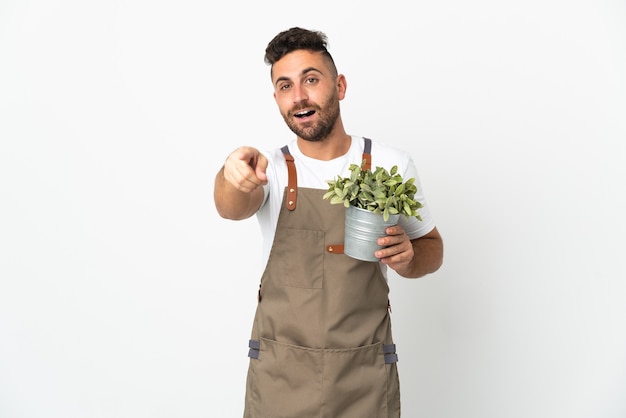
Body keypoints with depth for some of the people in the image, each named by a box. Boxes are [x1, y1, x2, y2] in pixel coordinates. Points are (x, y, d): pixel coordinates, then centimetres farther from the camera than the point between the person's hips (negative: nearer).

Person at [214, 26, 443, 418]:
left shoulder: (392, 165, -4)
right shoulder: (270, 168, -4)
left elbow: (432, 247, 7)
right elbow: (233, 207, -26)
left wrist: (407, 257, -16)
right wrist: (233, 177, -48)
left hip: (365, 374, 0)